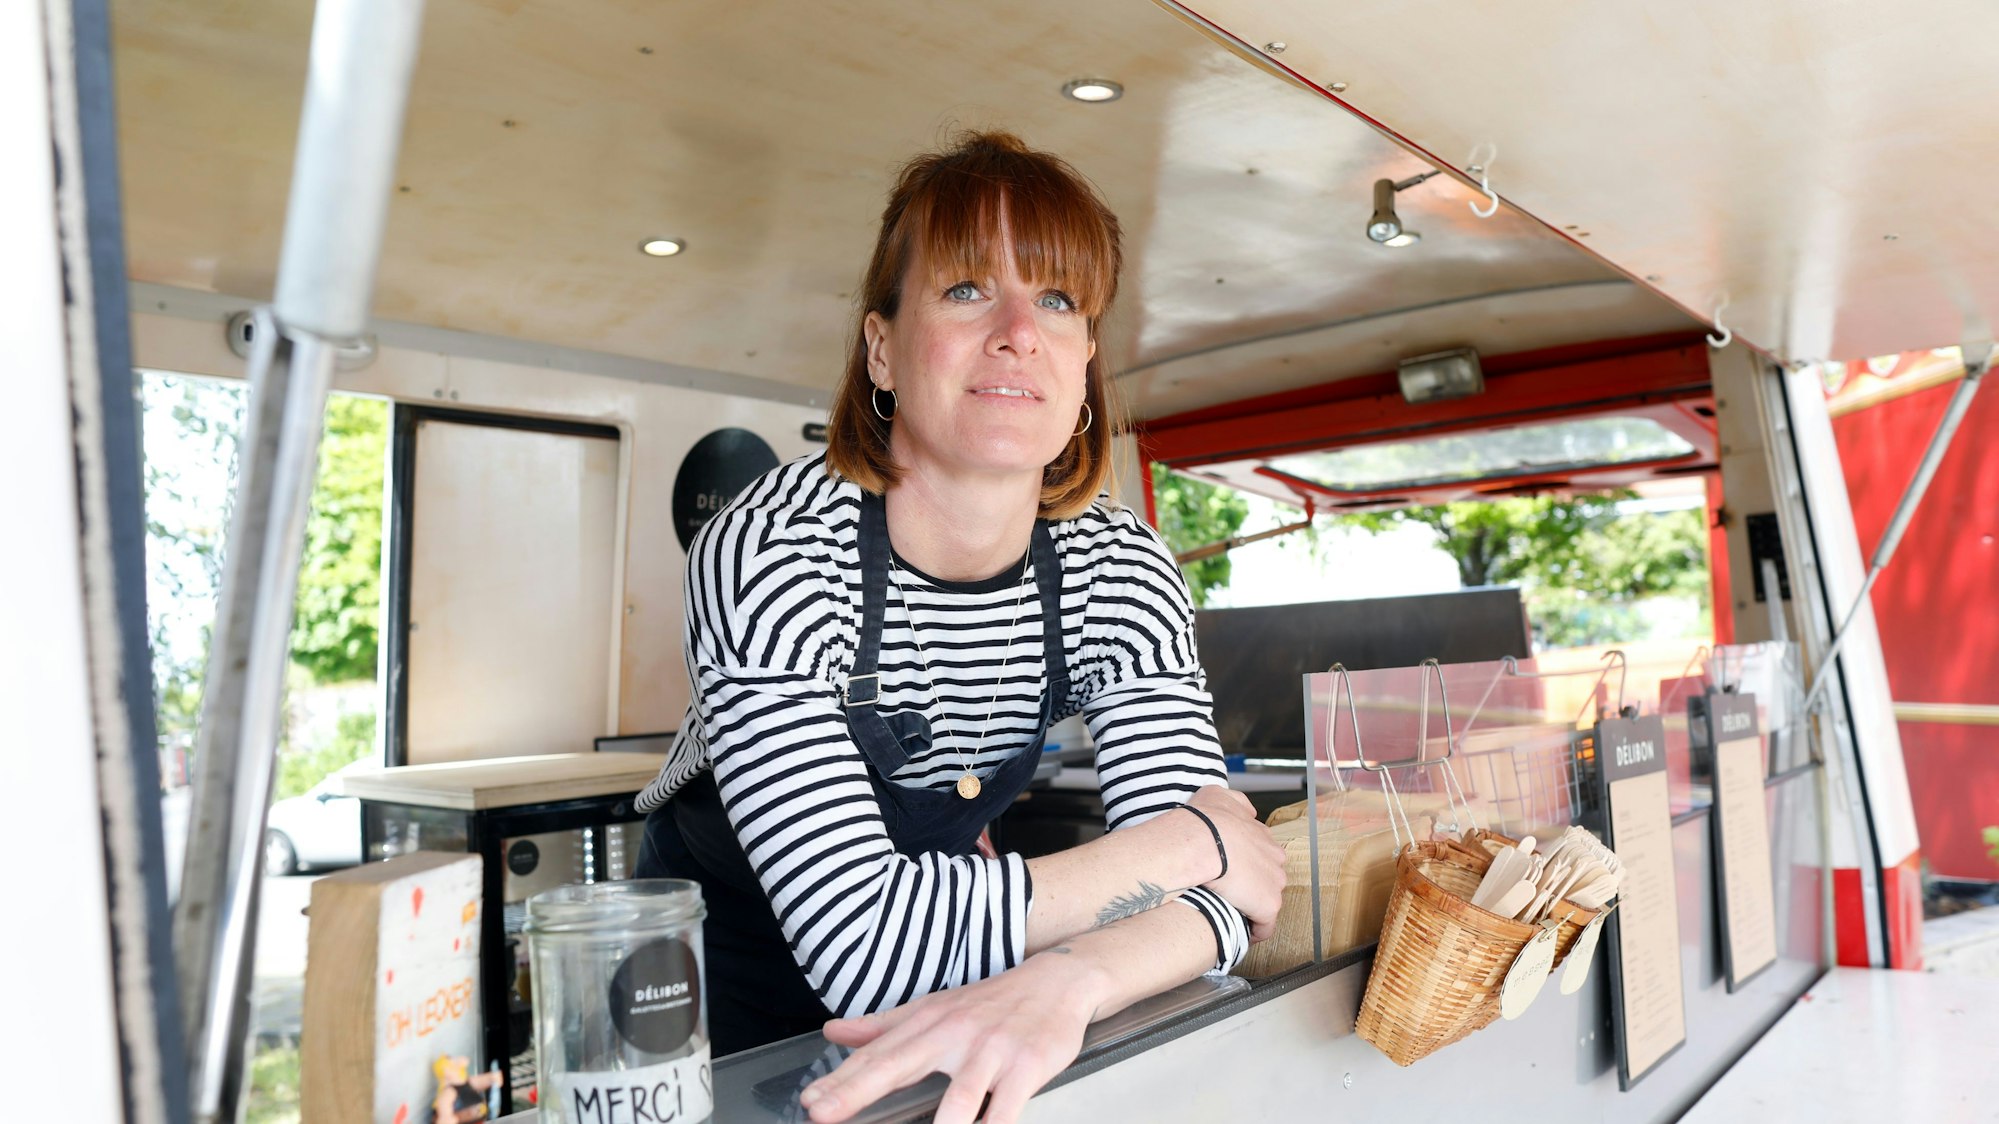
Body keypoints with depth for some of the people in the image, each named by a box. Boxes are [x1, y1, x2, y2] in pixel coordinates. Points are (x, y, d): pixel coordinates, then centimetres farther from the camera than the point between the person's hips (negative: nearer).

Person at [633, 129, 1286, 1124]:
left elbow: (1222, 888, -17)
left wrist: (1069, 979, -38)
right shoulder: (769, 554, -25)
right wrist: (1189, 841, -25)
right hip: (724, 984, -1)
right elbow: (864, 939, -32)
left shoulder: (1122, 572, -12)